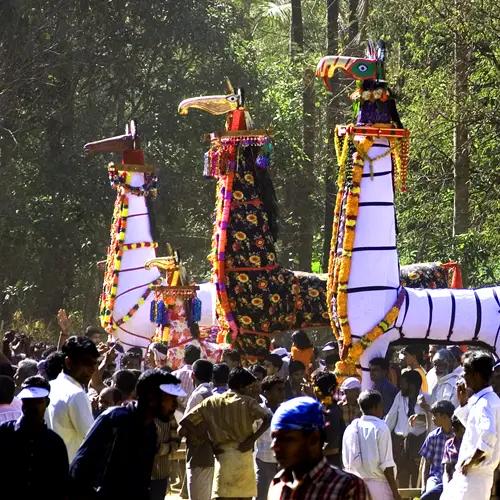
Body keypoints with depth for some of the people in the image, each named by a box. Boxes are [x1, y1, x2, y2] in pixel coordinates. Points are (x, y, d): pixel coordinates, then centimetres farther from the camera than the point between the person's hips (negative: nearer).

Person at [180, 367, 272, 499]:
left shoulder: (211, 402, 9)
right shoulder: (247, 402, 0)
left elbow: (185, 422, 6)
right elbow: (268, 418, -16)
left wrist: (209, 440, 6)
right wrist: (252, 439, -9)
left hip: (222, 455, 2)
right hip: (243, 454, -2)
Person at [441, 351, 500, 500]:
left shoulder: (486, 402, -20)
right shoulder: (479, 400, 12)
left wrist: (471, 461, -24)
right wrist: (463, 401, 17)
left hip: (475, 475, -11)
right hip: (465, 474, 11)